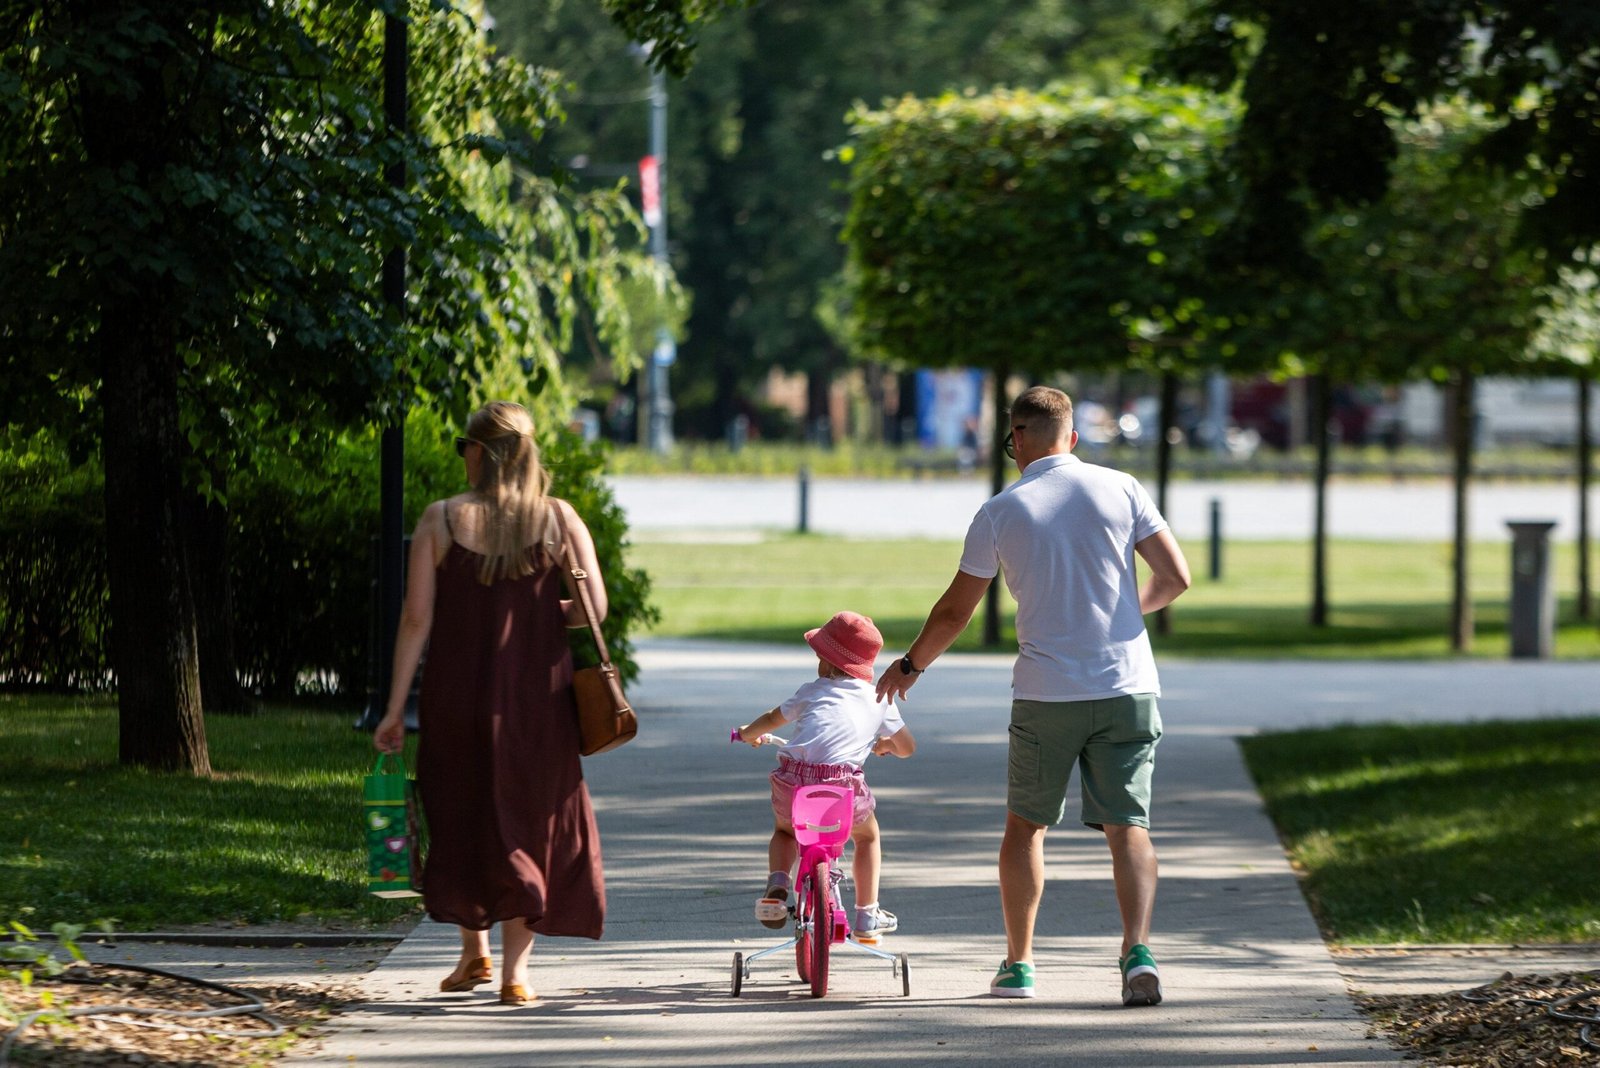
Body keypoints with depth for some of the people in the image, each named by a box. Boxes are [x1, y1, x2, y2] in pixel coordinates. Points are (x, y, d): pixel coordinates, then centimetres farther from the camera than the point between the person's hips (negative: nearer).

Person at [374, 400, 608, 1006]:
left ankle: (474, 950, 19)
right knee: (528, 820, 10)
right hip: (537, 699, 1)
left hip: (458, 695, -1)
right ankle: (515, 967, 5)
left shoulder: (441, 521, -3)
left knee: (461, 817, 17)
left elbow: (417, 620, -5)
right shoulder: (558, 519, 0)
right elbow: (594, 606, -5)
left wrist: (396, 708, -2)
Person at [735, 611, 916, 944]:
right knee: (867, 835, 30)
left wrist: (748, 733, 58)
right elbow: (907, 747, 26)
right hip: (843, 785, -1)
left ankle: (776, 887, 6)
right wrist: (884, 744, 50)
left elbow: (773, 719, 36)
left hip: (792, 781, 1)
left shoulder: (812, 691, 20)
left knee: (785, 831, 33)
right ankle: (867, 917, 26)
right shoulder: (878, 699, 18)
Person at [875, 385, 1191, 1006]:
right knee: (1127, 826, 0)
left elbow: (955, 612, 5)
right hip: (1128, 687, 1)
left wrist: (909, 667, 21)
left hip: (1045, 697, -1)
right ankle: (1137, 950, -19)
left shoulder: (1000, 512, -2)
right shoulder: (1120, 490, 1)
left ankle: (1018, 965, 16)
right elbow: (1176, 576, 0)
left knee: (1026, 824, 14)